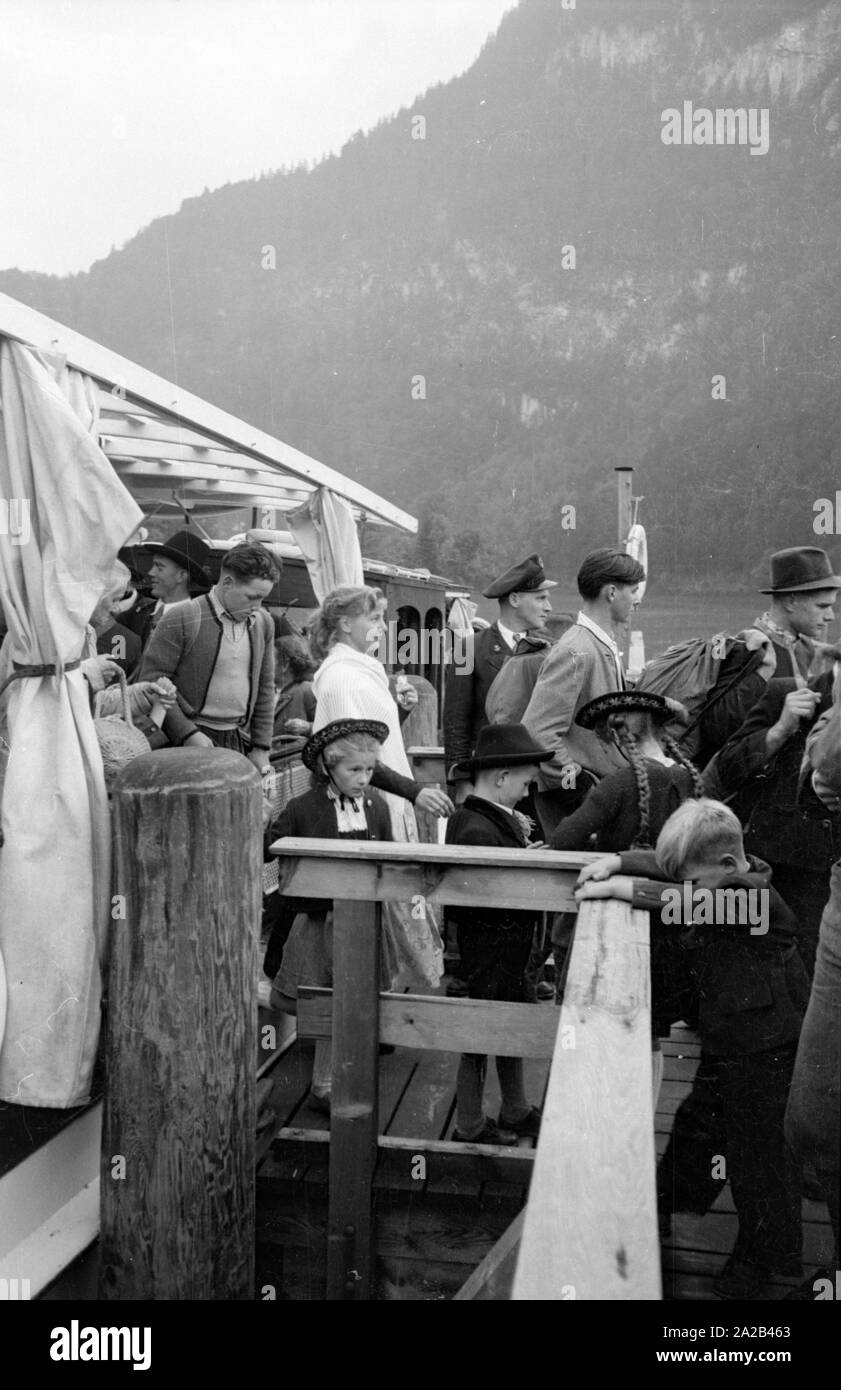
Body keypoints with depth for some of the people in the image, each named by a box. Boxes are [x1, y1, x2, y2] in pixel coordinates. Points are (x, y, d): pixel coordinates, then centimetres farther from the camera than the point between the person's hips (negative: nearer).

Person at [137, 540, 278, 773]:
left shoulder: (263, 623, 9)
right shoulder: (180, 619, -8)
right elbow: (152, 681, -8)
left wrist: (260, 748, 10)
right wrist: (187, 734, -14)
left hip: (240, 740, 5)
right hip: (188, 742, -4)